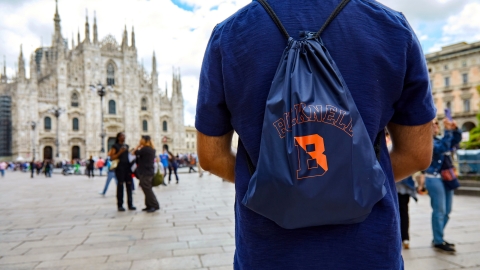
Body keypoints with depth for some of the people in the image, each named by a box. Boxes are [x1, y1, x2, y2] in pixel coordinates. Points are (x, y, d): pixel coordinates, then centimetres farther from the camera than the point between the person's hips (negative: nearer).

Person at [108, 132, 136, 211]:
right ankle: (120, 205, 3)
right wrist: (120, 152, -16)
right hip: (119, 167, -5)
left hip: (127, 167, 5)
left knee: (129, 185, 2)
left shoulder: (126, 146, 18)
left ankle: (130, 204, 7)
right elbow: (112, 157, -6)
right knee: (120, 185, -3)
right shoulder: (115, 146, 1)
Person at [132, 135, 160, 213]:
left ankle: (155, 205, -5)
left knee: (147, 190, -7)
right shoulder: (152, 149, 13)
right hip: (149, 171, 10)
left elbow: (133, 153, -11)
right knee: (147, 190, 14)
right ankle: (149, 205, 19)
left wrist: (139, 145, -1)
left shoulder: (145, 149, -16)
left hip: (145, 173, -10)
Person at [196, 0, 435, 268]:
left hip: (268, 248, 0)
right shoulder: (393, 27, -7)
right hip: (367, 246, 1)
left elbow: (211, 156, -3)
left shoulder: (228, 34, -9)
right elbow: (418, 153, -1)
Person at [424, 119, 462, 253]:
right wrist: (447, 131, -24)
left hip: (447, 178, 9)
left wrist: (455, 129, -3)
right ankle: (438, 242, 0)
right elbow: (441, 148, -24)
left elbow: (456, 140, 15)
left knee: (446, 211, 12)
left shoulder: (439, 140, 15)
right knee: (439, 211, -8)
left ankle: (438, 238, 23)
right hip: (434, 179, -9)